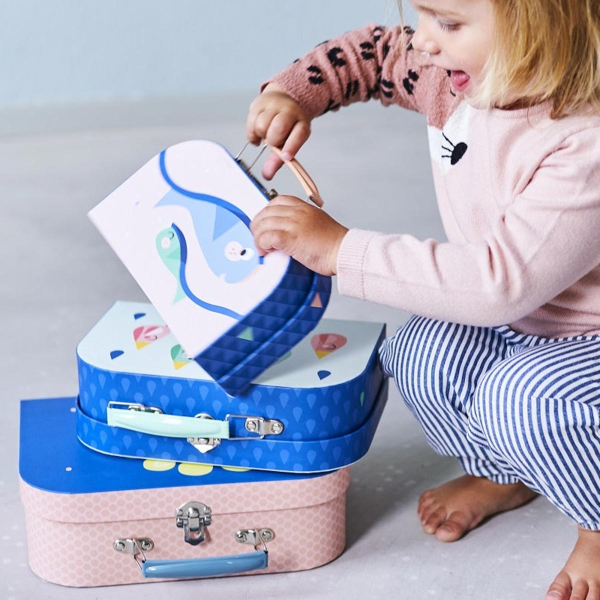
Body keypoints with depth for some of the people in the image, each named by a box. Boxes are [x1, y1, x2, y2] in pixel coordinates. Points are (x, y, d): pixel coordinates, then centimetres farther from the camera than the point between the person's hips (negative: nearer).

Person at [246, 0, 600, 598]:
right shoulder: (467, 77, -10)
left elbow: (501, 282, -39)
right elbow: (375, 54, 10)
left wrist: (338, 249, -36)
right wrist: (293, 90, -11)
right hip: (513, 322, 8)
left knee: (527, 399, -34)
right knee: (423, 358, -18)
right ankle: (500, 474, 13)